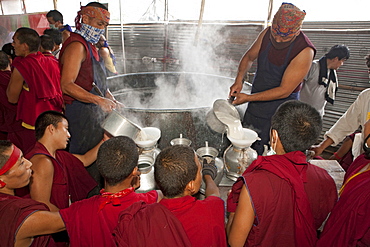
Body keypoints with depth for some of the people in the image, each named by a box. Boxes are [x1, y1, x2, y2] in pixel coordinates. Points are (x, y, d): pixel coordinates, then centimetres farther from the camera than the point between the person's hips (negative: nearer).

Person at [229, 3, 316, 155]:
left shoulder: (304, 51, -22)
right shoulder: (267, 34, -5)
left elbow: (284, 91, -22)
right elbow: (249, 57, 12)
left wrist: (248, 98, -22)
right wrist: (239, 79, -6)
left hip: (280, 112, -5)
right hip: (255, 107, 6)